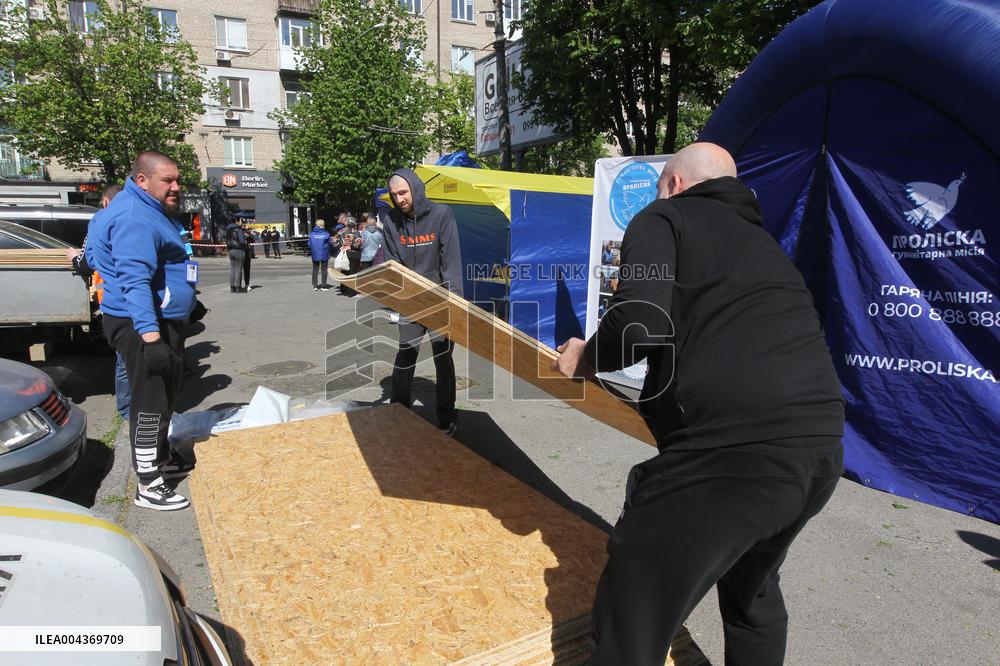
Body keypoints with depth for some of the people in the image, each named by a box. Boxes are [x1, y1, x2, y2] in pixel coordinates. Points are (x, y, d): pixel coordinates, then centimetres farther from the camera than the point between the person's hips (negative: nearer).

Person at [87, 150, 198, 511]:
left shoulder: (154, 210, 16)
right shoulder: (134, 217, -19)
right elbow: (134, 278, -29)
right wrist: (148, 331, -38)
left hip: (165, 320, 11)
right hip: (143, 324, -11)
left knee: (165, 397, 20)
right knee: (151, 403, -6)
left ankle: (160, 460, 36)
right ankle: (148, 487, 2)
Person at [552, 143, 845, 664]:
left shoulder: (663, 219, 4)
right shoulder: (759, 239, 26)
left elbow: (640, 321, -14)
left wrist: (585, 358, 5)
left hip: (730, 451, -9)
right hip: (821, 446, 9)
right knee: (751, 590, 33)